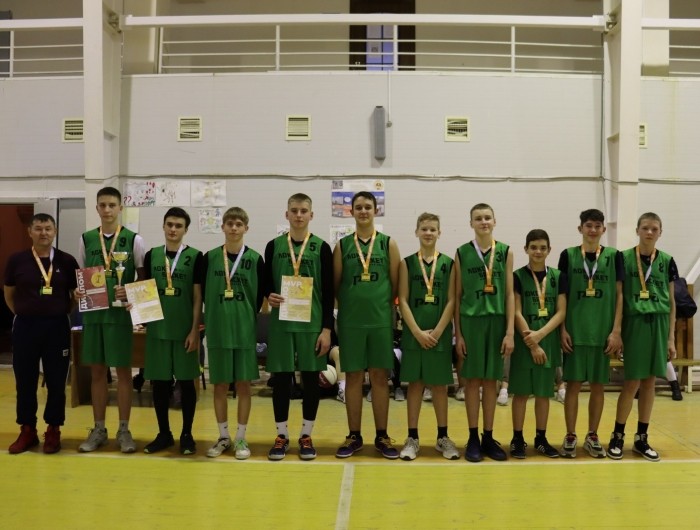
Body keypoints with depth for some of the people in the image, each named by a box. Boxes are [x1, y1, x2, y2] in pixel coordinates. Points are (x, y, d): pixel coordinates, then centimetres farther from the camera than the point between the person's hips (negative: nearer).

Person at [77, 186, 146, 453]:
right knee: (97, 371, 9)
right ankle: (99, 429, 20)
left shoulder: (134, 239, -2)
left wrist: (130, 292, -17)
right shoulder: (86, 239, 7)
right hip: (93, 312, 3)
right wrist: (78, 290, -7)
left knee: (123, 371, 4)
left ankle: (124, 430, 14)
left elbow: (143, 278, 1)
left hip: (121, 312, -3)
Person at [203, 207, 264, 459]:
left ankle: (241, 438, 16)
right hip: (217, 329, 1)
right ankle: (223, 437, 21)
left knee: (243, 384, 5)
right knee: (220, 385, 8)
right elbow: (203, 292, 7)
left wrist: (247, 317, 1)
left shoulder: (255, 259, 0)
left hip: (245, 329, -1)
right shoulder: (210, 257, 2)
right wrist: (215, 316, 4)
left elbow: (261, 295, 4)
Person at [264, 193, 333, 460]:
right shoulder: (274, 246, 5)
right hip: (281, 322, 1)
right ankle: (282, 435, 19)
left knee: (311, 378, 5)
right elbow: (266, 282, 12)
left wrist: (327, 328, -5)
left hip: (312, 322, -1)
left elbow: (328, 292, 0)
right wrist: (269, 295, -12)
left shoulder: (321, 248, 1)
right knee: (281, 378, 5)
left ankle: (306, 435, 19)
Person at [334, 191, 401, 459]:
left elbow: (396, 284, 4)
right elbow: (335, 284, 6)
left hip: (381, 319, 0)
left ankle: (382, 436, 16)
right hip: (350, 320, 0)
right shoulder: (342, 245, 4)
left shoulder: (388, 244, 3)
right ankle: (354, 436, 17)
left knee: (380, 377, 6)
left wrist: (382, 305, 2)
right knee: (353, 377, 6)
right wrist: (349, 304, 1)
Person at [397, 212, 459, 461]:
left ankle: (443, 437, 17)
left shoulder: (448, 263, 3)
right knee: (415, 384, 4)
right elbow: (403, 300, -3)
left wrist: (437, 331, -10)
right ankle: (412, 438, 12)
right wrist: (418, 332, -11)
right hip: (414, 333, 0)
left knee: (439, 384, 7)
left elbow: (451, 301, -1)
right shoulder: (407, 263, 2)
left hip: (440, 333, 0)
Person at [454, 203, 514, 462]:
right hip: (470, 321, -1)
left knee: (491, 380, 8)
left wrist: (510, 331, -3)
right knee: (473, 380, 4)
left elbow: (509, 294, 3)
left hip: (497, 320, 1)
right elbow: (457, 295, 3)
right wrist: (458, 333, -1)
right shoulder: (462, 253, 3)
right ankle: (473, 438, 13)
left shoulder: (505, 252, 5)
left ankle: (488, 437, 17)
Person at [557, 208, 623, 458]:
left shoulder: (613, 256, 4)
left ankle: (592, 437, 20)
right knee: (573, 384, 3)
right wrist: (563, 329, -4)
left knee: (598, 385, 8)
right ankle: (570, 437, 13)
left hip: (603, 331, 1)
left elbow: (619, 295, 4)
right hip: (575, 330, -1)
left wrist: (616, 330, -2)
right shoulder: (568, 255, 2)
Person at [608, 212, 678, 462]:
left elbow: (671, 302, 10)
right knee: (633, 382, -3)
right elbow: (618, 297, 1)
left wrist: (671, 338, 6)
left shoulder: (667, 261, 7)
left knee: (650, 382, 7)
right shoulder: (624, 258, -1)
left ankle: (641, 438, 17)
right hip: (634, 322, -3)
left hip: (659, 324, 3)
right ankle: (617, 436, 11)